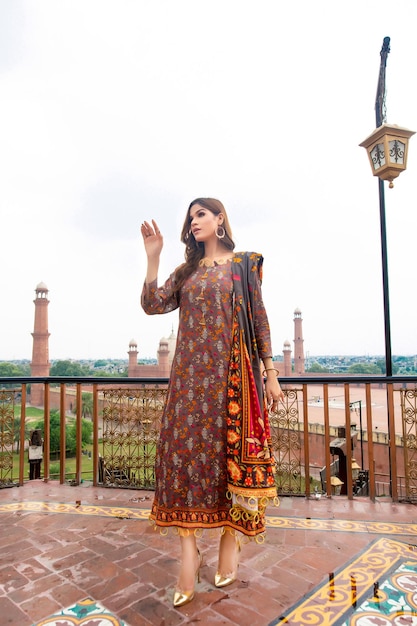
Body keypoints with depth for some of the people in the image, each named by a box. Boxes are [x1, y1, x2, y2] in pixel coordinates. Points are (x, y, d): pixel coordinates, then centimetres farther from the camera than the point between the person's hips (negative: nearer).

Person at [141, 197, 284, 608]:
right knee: (185, 447, -3)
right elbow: (153, 304, 4)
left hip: (232, 371, -3)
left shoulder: (243, 264, 7)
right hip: (191, 373, 3)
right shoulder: (187, 271, 17)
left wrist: (270, 373, -3)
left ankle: (231, 540, 18)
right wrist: (153, 256, -2)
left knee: (230, 449, 0)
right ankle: (189, 549, 7)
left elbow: (259, 319, 2)